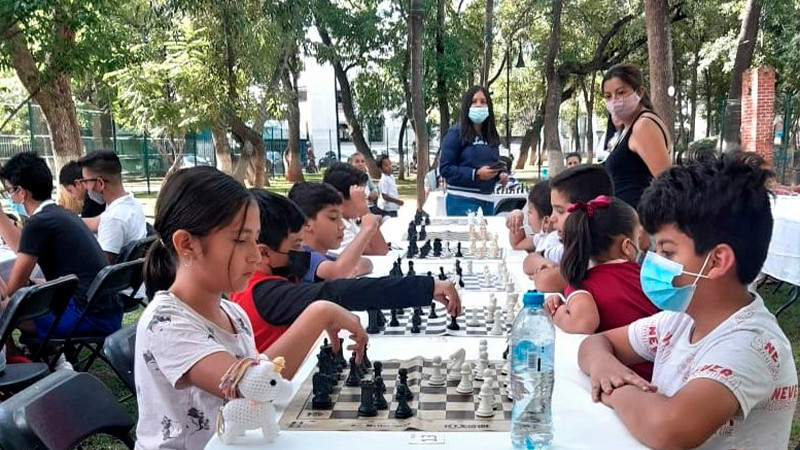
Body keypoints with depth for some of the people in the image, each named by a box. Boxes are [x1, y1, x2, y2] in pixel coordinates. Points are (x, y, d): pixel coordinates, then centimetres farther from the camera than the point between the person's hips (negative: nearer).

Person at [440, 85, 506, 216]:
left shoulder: (492, 137, 13)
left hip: (487, 200, 7)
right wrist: (476, 174, -18)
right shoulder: (456, 133, -6)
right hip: (462, 200, -6)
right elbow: (445, 168, -11)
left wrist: (502, 173, -1)